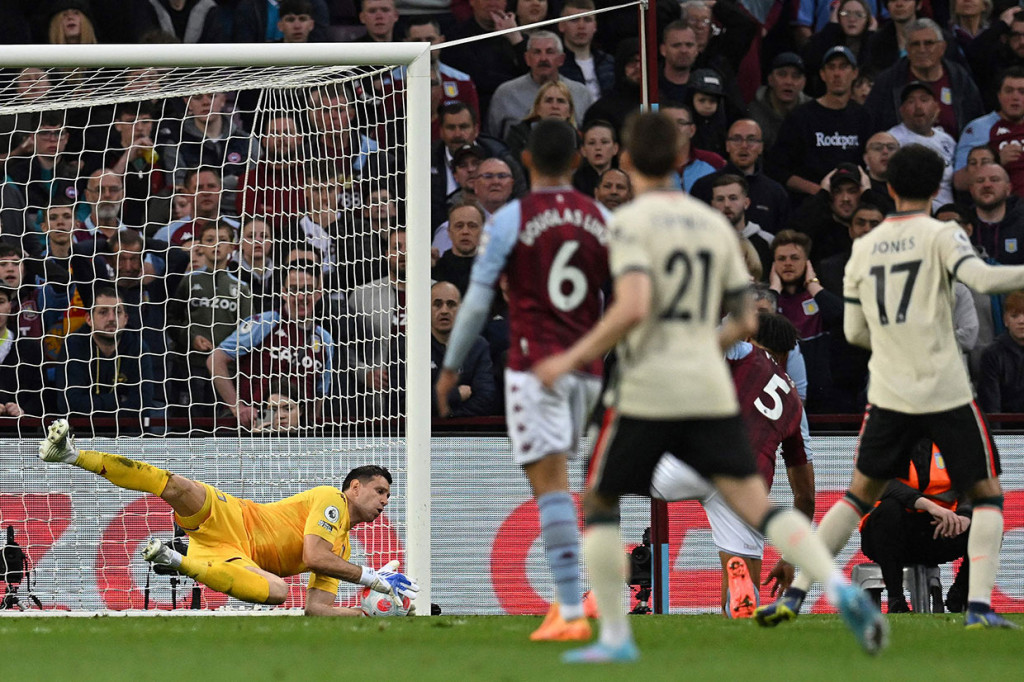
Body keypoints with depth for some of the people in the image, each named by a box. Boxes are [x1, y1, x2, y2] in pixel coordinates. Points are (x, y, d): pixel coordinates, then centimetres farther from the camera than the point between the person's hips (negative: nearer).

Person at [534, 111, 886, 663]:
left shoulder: (631, 223, -5)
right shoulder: (715, 224, 13)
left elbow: (631, 308, -20)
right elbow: (745, 320, 16)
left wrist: (575, 357, -10)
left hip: (646, 391, -5)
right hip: (710, 390, 5)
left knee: (599, 504, 12)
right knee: (754, 503, -1)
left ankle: (615, 636, 8)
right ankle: (838, 586, -23)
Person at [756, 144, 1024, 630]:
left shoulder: (863, 248, 9)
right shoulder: (941, 236, -4)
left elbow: (854, 332, 13)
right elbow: (982, 278, -22)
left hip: (889, 393, 4)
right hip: (946, 391, -4)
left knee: (860, 494, 15)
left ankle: (793, 595, 7)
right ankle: (979, 604, -7)